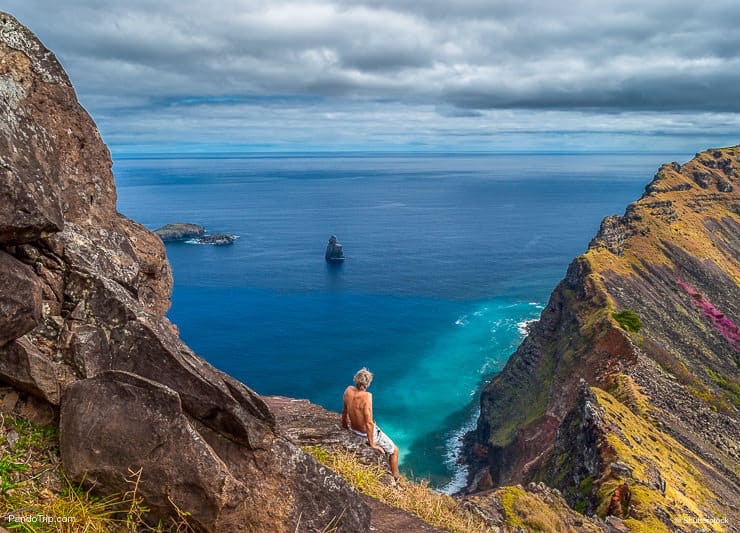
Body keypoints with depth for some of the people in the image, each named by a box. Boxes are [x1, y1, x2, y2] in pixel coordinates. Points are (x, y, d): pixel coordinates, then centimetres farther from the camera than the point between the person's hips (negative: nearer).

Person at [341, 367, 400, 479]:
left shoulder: (348, 390, -14)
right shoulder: (367, 396, -34)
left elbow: (344, 410, 3)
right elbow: (369, 422, -32)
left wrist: (344, 426, 21)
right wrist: (372, 444, -19)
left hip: (353, 429, 8)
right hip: (367, 433, -7)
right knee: (394, 450, 16)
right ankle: (395, 478, 28)